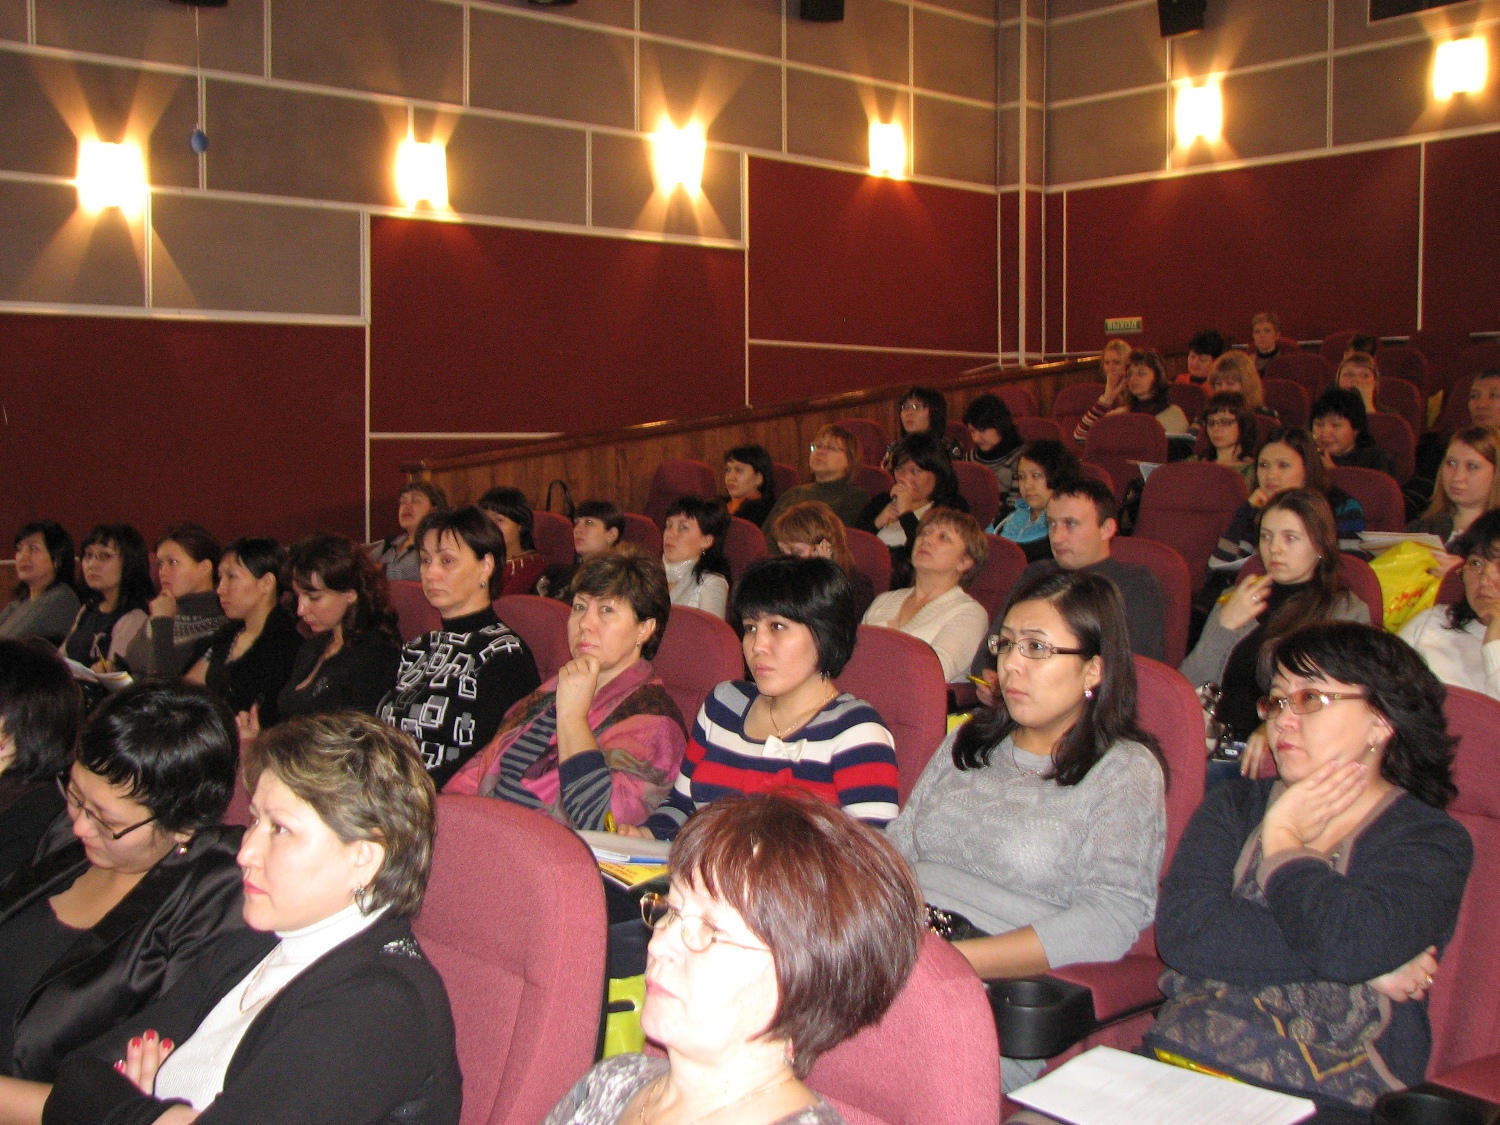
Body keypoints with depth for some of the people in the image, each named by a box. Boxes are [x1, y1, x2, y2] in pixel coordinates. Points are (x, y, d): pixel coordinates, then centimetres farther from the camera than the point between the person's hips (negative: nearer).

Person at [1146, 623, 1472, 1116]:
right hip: (1179, 1063, 1)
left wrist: (1282, 838, -1)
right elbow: (1182, 932, -4)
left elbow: (1353, 941, -17)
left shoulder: (1431, 841, 4)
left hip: (1325, 1098, -1)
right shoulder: (1233, 806, 13)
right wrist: (1365, 963, -7)